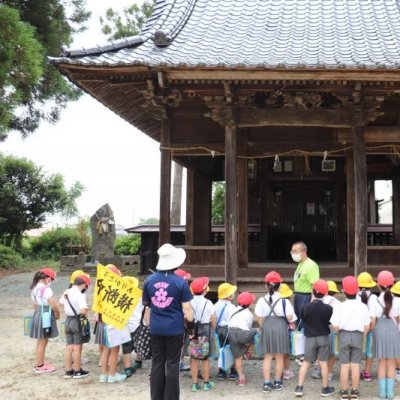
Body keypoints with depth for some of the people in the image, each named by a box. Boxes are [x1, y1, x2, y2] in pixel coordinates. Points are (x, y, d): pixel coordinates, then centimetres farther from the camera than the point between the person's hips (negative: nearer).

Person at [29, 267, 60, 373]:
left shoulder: (34, 288, 8)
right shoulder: (46, 289, -21)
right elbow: (54, 305, -22)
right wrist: (57, 314, -5)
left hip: (38, 315, 9)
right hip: (46, 316, -9)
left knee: (40, 341, 20)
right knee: (43, 342, 2)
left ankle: (40, 363, 31)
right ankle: (39, 366, 12)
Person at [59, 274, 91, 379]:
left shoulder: (66, 292, 5)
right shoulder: (80, 294, -19)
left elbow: (61, 303, 15)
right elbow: (83, 311, -27)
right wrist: (87, 309, -6)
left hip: (68, 320, 7)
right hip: (77, 321, -7)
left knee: (69, 347, 13)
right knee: (77, 347, 5)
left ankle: (68, 371, 20)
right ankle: (77, 371, 14)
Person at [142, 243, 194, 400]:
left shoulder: (149, 280, 0)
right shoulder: (180, 282, -10)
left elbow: (147, 307, 8)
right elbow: (186, 308, -7)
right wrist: (191, 323, 9)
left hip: (156, 329, 3)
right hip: (174, 329, -3)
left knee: (157, 363, 11)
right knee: (172, 364, 5)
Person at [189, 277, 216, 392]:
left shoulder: (190, 303, -6)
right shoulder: (208, 303, -9)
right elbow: (213, 320, -6)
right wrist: (212, 330, 10)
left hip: (193, 331, 1)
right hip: (205, 330, -1)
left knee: (194, 358, 9)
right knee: (205, 358, 10)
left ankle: (194, 383, 12)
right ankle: (206, 383, 18)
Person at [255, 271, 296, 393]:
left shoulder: (262, 300, -5)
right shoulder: (284, 301, -11)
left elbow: (260, 318, -2)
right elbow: (290, 318, -11)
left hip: (267, 327, 2)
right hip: (281, 327, -1)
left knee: (267, 356, 11)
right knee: (279, 357, 13)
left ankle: (267, 383, 10)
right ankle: (277, 382, 23)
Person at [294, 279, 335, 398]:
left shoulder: (306, 307, -14)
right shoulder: (328, 308, -14)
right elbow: (330, 322, -2)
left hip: (310, 338, 1)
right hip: (323, 337, 0)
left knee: (306, 362, 9)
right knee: (323, 363, 8)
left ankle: (299, 388, 7)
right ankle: (325, 389, 17)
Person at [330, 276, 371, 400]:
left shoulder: (339, 306, -9)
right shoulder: (363, 306, -5)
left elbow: (335, 327, -8)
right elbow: (367, 326, -1)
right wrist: (362, 336, 15)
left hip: (344, 335, -1)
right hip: (358, 336, 1)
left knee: (344, 365, 7)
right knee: (355, 365, 8)